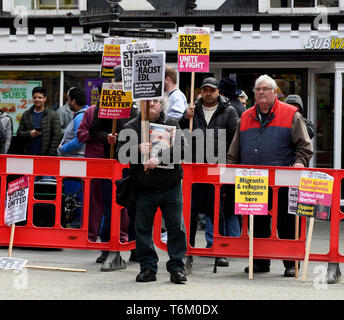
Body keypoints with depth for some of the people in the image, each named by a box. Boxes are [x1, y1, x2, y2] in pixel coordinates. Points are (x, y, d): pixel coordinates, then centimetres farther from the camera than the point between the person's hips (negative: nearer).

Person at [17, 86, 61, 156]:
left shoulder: (53, 115, -1)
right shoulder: (26, 115, 11)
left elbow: (56, 137, -5)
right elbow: (19, 133, 11)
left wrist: (51, 155, -12)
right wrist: (29, 134, -10)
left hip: (45, 155, -3)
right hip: (29, 155, 4)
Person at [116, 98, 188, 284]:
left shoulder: (171, 124, 7)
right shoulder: (131, 127, 7)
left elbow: (179, 148, -8)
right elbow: (121, 152, -3)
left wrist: (158, 158, -22)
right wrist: (138, 150, -22)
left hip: (171, 187, 0)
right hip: (144, 188, 0)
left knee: (176, 227, 0)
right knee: (143, 228, 3)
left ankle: (177, 267, 9)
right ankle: (148, 267, 13)